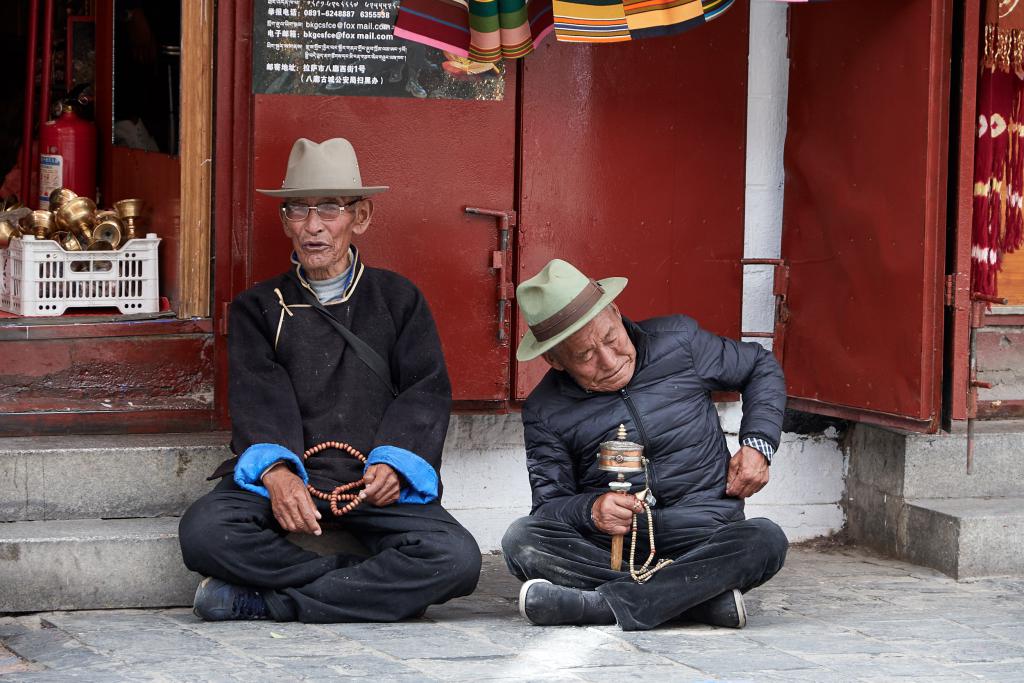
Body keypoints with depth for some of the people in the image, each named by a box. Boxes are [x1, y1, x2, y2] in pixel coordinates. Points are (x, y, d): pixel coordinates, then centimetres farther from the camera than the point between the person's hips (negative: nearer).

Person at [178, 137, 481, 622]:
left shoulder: (398, 299, 17)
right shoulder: (258, 308, 16)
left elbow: (426, 393, 6)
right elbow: (259, 399, -1)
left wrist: (395, 463, -15)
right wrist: (276, 472, -22)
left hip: (377, 480, 0)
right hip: (287, 476, 0)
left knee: (458, 559, -29)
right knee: (203, 531, -32)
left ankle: (259, 602, -23)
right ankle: (374, 587, -21)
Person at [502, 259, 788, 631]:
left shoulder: (677, 342, 4)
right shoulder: (545, 412, 3)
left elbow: (762, 367, 19)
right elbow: (549, 505, 2)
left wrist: (758, 444, 3)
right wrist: (590, 510, -22)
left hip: (704, 537, 0)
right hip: (606, 547, 0)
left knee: (766, 541, -32)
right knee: (522, 540, -29)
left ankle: (601, 604, -35)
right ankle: (701, 597, -31)